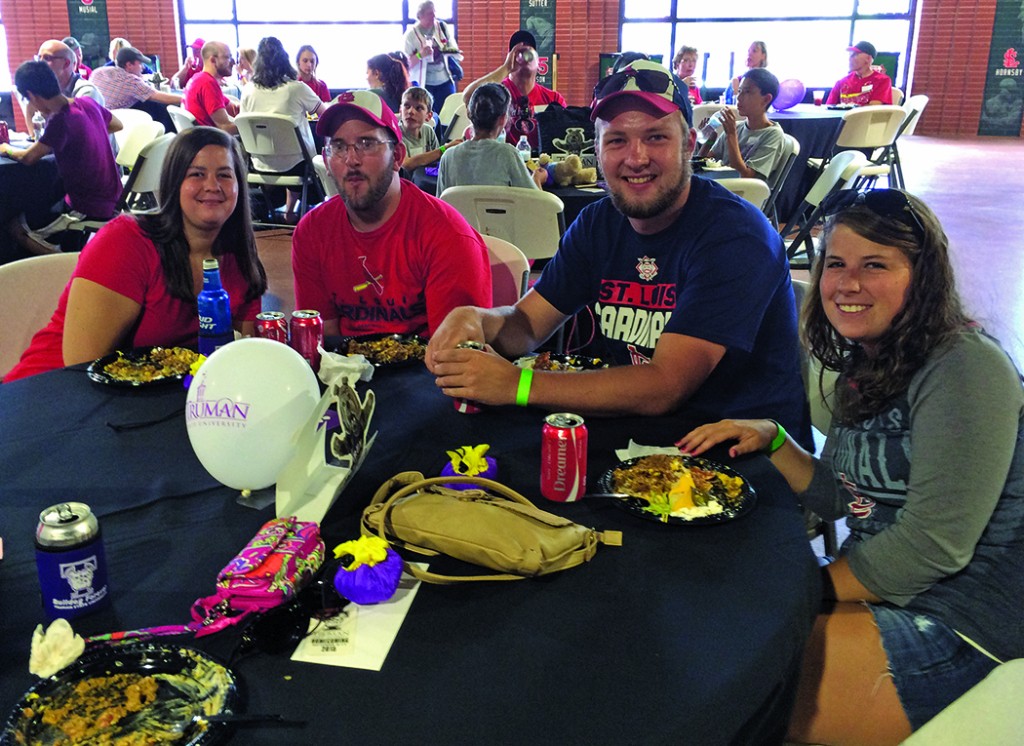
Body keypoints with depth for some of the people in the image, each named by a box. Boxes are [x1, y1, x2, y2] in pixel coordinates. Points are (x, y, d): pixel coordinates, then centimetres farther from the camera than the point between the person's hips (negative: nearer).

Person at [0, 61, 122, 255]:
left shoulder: (60, 120, -23)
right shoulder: (87, 103, 0)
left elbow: (28, 158, -15)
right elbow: (117, 125, 19)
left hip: (89, 209, -8)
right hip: (112, 198, 8)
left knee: (18, 228, 6)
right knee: (43, 203, 31)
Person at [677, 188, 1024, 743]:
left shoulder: (966, 370, -20)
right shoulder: (864, 367, 8)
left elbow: (934, 545, -24)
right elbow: (839, 499, 13)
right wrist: (771, 439, -3)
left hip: (958, 627, -8)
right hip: (876, 588, 8)